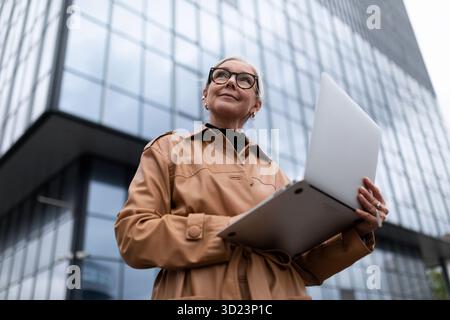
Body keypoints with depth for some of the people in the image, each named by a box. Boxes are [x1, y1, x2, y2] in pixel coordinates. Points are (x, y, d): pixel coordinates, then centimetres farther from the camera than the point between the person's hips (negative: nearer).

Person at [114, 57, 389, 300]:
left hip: (279, 294, 3)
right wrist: (233, 229, -16)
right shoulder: (169, 149, 6)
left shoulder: (271, 170, 13)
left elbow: (303, 264, 12)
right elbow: (132, 234, -6)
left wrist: (357, 231, -6)